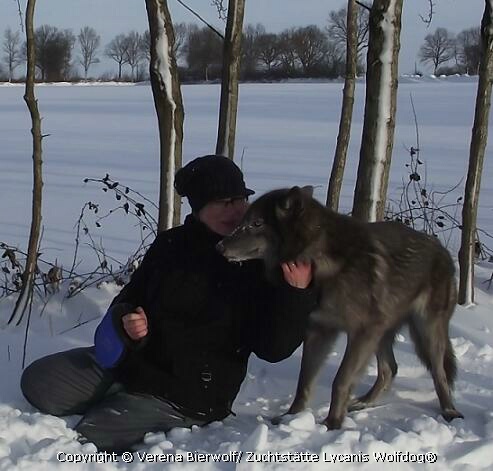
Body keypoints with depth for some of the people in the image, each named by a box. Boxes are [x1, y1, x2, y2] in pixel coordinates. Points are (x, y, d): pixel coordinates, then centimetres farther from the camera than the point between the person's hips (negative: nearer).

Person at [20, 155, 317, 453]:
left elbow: (272, 348, -16)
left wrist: (298, 294, -32)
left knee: (83, 441, -17)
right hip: (131, 361, 5)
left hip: (189, 396, -5)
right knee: (38, 382, -2)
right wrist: (125, 320, -11)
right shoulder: (171, 245, 0)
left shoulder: (261, 263, -13)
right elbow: (129, 300, 14)